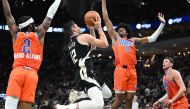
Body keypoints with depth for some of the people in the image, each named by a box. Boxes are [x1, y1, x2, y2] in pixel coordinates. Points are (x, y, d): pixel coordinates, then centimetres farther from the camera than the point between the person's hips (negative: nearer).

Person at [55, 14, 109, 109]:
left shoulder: (70, 44, 24)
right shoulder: (84, 37, -1)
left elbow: (92, 45, 38)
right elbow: (105, 44, 1)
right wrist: (98, 27, 8)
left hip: (81, 75, 9)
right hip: (86, 75, -9)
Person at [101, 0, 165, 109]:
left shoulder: (133, 40, 27)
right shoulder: (115, 37, 19)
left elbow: (152, 38, 25)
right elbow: (106, 18, 19)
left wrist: (162, 24, 21)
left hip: (132, 71, 3)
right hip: (121, 70, -3)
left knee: (129, 100, 1)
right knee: (119, 99, -9)